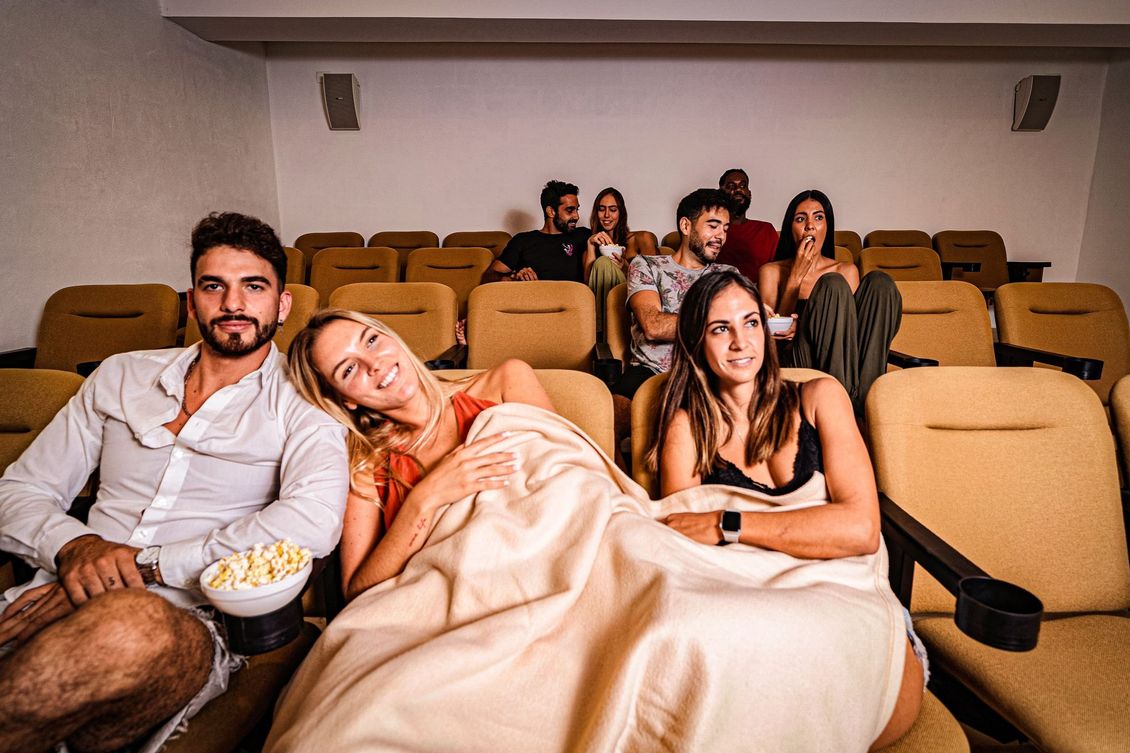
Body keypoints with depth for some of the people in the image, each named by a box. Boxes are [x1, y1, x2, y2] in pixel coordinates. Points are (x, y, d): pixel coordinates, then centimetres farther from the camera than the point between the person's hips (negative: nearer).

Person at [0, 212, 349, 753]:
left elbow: (314, 521, -17)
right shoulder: (121, 375, 18)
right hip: (67, 603, 3)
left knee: (133, 625, -36)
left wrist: (145, 565, -17)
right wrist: (73, 546, -7)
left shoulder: (299, 402, 3)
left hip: (190, 621, -2)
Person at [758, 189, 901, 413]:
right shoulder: (771, 272, 12)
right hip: (795, 363, -3)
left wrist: (802, 328, -13)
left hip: (844, 359, 3)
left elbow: (845, 324, 8)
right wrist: (796, 276, -2)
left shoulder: (847, 271, 19)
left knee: (879, 282, -16)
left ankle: (864, 393, -27)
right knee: (833, 284, -23)